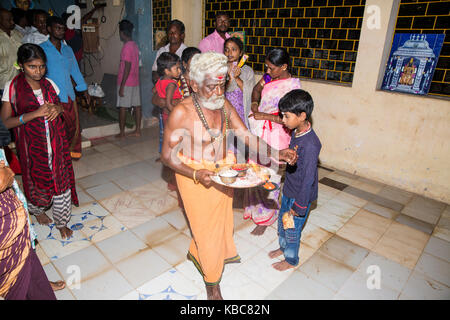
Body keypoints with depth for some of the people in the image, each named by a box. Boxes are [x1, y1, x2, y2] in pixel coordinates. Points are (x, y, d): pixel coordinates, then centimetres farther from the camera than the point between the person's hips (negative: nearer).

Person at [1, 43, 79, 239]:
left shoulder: (49, 84, 3)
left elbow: (60, 104, 18)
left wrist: (58, 108, -6)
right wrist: (35, 113, -23)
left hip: (56, 141, 3)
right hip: (33, 145, -3)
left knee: (61, 180, 5)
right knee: (38, 181, 12)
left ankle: (61, 222, 22)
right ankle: (36, 209, 46)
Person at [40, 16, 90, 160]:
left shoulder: (67, 49, 14)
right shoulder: (42, 49, -3)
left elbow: (75, 70, 19)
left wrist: (84, 90, 17)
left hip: (69, 94, 5)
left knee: (74, 125, 10)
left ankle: (73, 151, 29)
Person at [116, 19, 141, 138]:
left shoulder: (127, 47, -15)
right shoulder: (135, 45, 11)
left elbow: (127, 68, -20)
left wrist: (122, 86, -18)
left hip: (126, 82, -8)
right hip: (135, 81, 8)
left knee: (122, 107, 0)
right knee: (137, 105, 8)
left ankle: (122, 132, 6)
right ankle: (138, 130, 14)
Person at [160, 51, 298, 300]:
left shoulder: (224, 105, -5)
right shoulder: (181, 113, -22)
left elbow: (246, 135, -4)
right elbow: (167, 156, -17)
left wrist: (276, 154, -17)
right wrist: (197, 174, -30)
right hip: (195, 177, -6)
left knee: (220, 219, 23)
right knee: (206, 226, 9)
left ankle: (195, 252, 55)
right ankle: (212, 282, 36)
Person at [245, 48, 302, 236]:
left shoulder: (293, 86, -16)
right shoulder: (270, 77, 2)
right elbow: (257, 89, 21)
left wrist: (265, 116, -21)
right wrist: (254, 105, 1)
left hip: (274, 136, -7)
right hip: (258, 132, 7)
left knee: (268, 177, 3)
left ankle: (265, 219, 23)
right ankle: (254, 208, 40)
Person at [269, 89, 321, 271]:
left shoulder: (310, 144, -31)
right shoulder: (296, 133, -4)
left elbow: (308, 179, -27)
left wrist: (298, 207, -21)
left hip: (300, 195, -8)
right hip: (289, 190, 8)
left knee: (292, 229, 12)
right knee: (282, 222, 25)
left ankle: (291, 260, 36)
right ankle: (283, 247, 50)